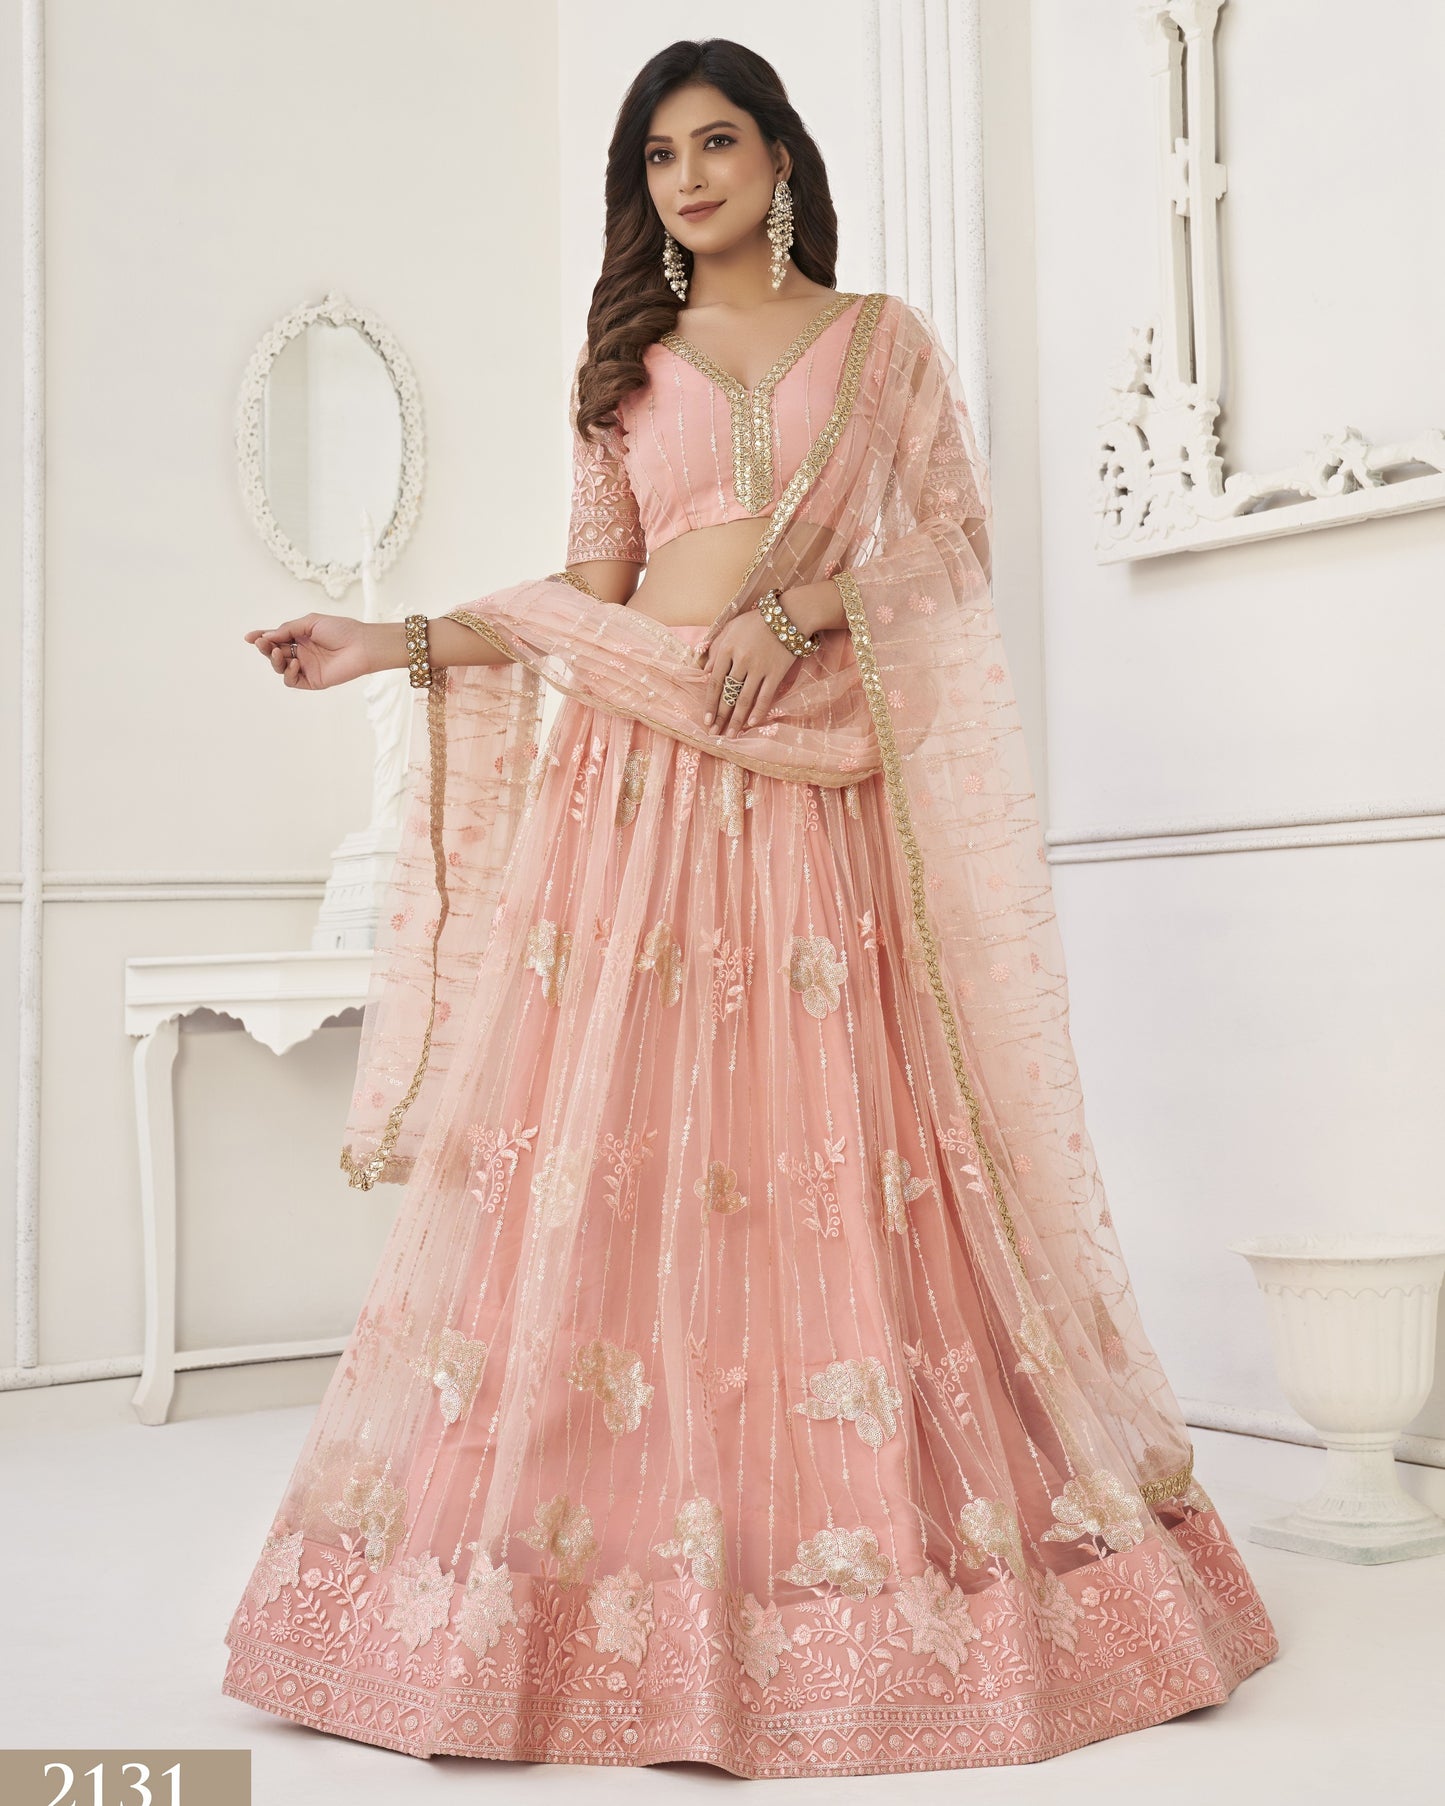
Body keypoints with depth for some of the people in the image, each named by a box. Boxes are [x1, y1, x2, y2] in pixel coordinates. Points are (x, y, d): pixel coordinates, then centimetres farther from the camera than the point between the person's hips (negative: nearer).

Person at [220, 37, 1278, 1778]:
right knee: (605, 1138, -6)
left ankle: (870, 1544, 3)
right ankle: (601, 1550, 0)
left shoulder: (882, 339, 15)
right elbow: (590, 585, 13)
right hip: (637, 771, 2)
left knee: (840, 1148, -5)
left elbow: (952, 535, 5)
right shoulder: (622, 358, 19)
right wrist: (399, 642, 2)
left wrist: (797, 608, -11)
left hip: (816, 783, -1)